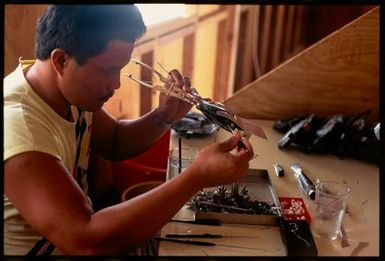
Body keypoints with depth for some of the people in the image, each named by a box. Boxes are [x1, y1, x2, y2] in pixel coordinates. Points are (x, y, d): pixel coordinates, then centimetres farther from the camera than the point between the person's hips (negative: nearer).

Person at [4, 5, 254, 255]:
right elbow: (87, 243, -39)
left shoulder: (71, 90, -8)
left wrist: (164, 118, -12)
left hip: (80, 225, 6)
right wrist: (199, 175, -36)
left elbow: (114, 142, 8)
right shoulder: (17, 128, -32)